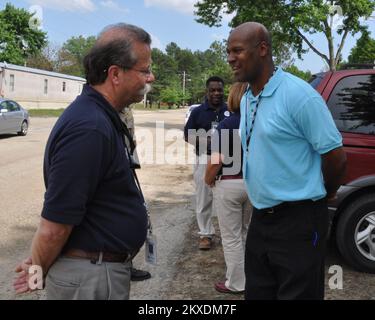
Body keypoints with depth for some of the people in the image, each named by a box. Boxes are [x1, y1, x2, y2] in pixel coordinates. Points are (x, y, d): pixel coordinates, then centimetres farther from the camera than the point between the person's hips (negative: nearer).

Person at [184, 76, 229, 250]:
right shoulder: (198, 111, 5)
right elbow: (187, 136, 5)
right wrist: (204, 141, -12)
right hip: (204, 160, 0)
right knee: (203, 199, 2)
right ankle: (206, 234, 13)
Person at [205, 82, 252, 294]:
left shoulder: (226, 125, -14)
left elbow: (216, 161, -19)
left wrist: (208, 179, -2)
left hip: (230, 185, -5)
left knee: (232, 237, 8)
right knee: (247, 233, 22)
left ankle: (236, 283, 17)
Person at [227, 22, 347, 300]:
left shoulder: (298, 94, -17)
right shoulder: (247, 100, 9)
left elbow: (336, 156, -13)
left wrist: (321, 196, 1)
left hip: (298, 221, -8)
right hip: (261, 219, 8)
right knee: (257, 294, 17)